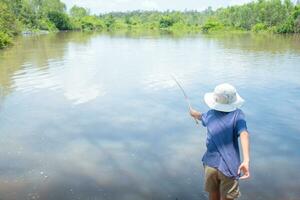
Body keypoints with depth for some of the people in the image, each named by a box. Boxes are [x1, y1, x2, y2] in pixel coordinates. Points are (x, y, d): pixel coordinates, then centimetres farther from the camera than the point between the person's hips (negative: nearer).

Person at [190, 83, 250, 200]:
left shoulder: (210, 114, 6)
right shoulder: (237, 114, -5)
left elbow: (200, 116, 30)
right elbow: (244, 134, -21)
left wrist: (193, 113, 54)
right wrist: (246, 160, -31)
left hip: (210, 164, 3)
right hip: (228, 167, -3)